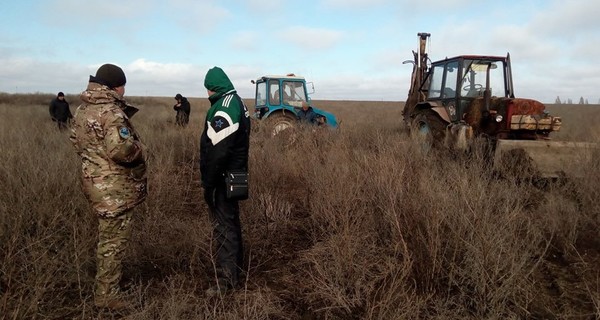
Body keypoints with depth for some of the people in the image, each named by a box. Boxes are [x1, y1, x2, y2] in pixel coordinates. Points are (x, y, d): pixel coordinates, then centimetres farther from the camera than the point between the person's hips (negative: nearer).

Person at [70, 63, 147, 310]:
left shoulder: (83, 109, 8)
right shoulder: (111, 113, -23)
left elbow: (76, 139, 19)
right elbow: (121, 150, -33)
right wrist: (140, 151, -15)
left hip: (95, 180, 10)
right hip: (114, 188, -10)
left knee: (106, 235, 25)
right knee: (113, 240, 3)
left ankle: (105, 280, 41)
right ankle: (106, 294, 15)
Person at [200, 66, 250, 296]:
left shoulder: (224, 108, -20)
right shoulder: (237, 102, 12)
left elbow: (218, 150, -26)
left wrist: (208, 183, -20)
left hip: (223, 178, -10)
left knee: (223, 227, -2)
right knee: (231, 223, 20)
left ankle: (226, 279, 7)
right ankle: (235, 269, 35)